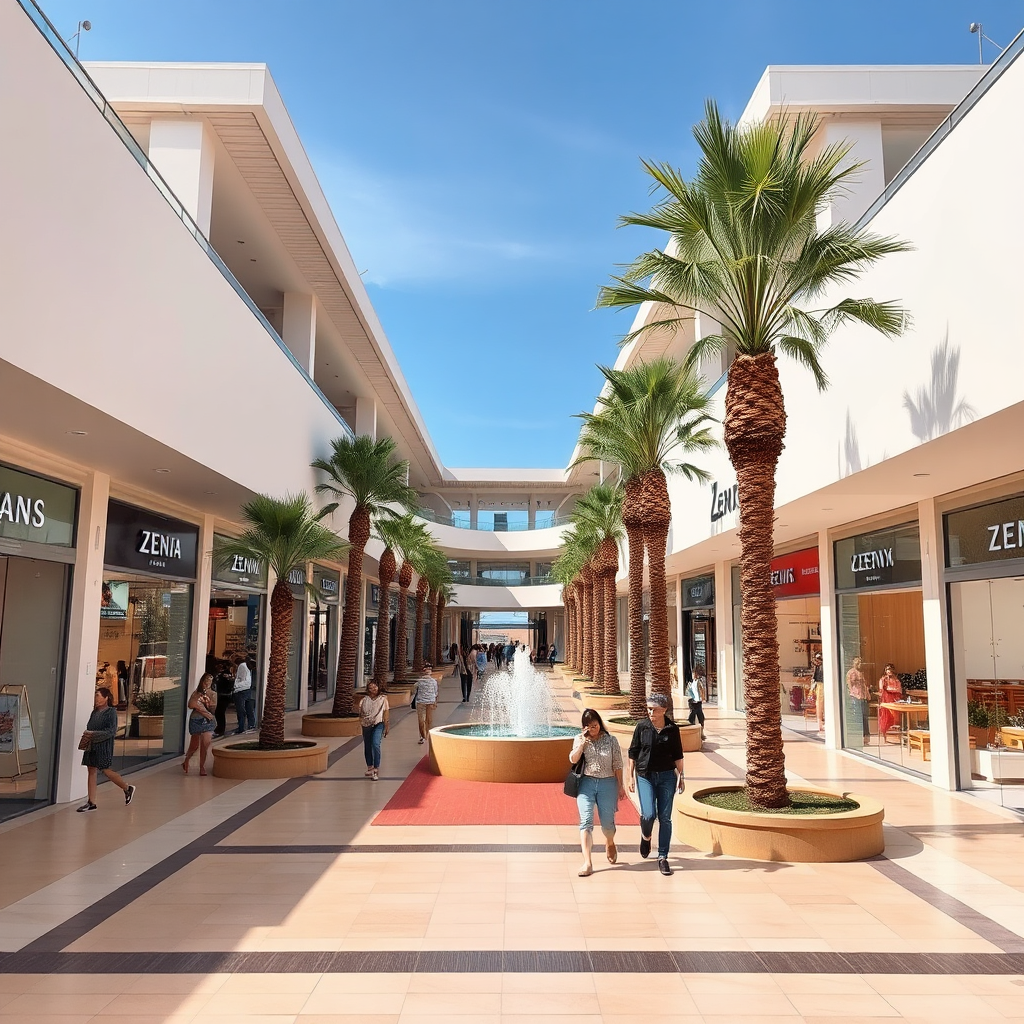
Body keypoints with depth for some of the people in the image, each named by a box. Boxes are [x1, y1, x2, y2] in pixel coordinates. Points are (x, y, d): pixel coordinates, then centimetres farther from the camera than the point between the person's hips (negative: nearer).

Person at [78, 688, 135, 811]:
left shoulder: (111, 712, -10)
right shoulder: (95, 712, 12)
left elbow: (111, 731, -17)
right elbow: (90, 727, 20)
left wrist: (93, 734, -23)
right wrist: (86, 735, -3)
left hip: (104, 746, -7)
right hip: (91, 746, 8)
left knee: (106, 771, -2)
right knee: (91, 771, 5)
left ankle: (127, 789, 18)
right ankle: (91, 802, 9)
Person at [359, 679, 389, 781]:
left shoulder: (383, 699, 3)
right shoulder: (364, 700, 6)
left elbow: (386, 713, 3)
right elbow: (361, 712, 9)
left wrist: (386, 727, 0)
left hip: (378, 724, -3)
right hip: (367, 725, 3)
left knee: (375, 745, -20)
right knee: (367, 747, 10)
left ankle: (376, 769, -15)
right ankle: (370, 767, 28)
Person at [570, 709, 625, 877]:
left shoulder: (611, 740, 2)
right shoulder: (580, 739, 3)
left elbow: (617, 765, 5)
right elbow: (573, 759, -8)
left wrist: (620, 786, 6)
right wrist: (583, 742, -17)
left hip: (607, 783, 0)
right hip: (586, 783, 0)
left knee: (607, 822, 8)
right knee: (586, 822, -11)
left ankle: (610, 844, 43)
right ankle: (587, 863, -11)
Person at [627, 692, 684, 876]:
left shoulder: (672, 729, -2)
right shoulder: (642, 726, -3)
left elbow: (678, 755, 7)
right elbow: (633, 752, 3)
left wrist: (680, 776, 2)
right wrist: (631, 776, 1)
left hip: (667, 776, 1)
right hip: (645, 776, -1)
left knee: (665, 818, 2)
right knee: (649, 814, -12)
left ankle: (663, 857, 14)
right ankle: (645, 837, 22)